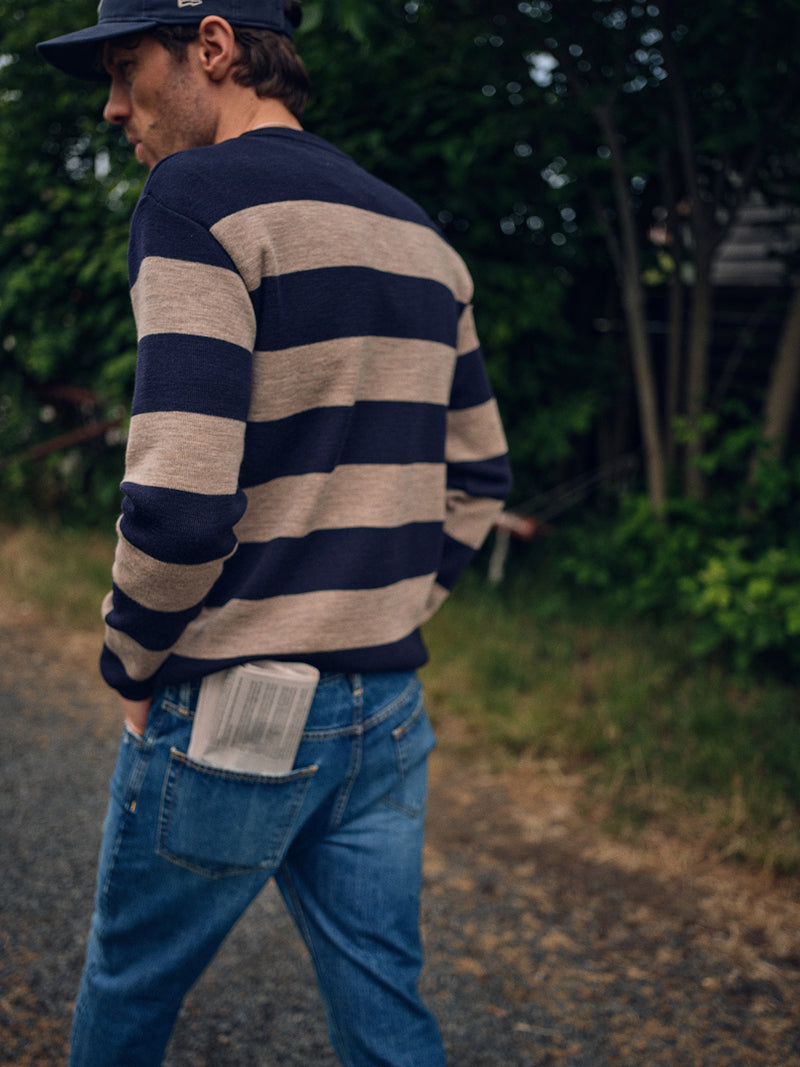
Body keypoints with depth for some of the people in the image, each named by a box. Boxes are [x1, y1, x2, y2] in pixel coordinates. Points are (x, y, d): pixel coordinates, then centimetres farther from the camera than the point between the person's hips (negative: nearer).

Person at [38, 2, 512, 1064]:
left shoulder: (202, 195, -14)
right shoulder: (420, 236, 10)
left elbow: (180, 500, -23)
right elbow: (476, 480, 15)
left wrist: (130, 660, -7)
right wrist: (384, 614, 16)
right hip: (388, 711, 7)